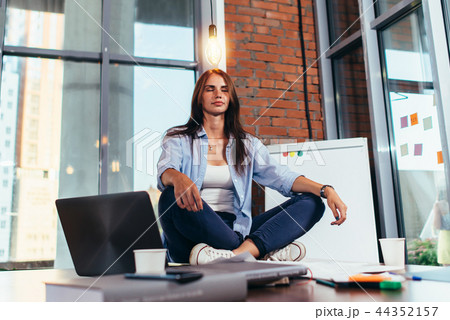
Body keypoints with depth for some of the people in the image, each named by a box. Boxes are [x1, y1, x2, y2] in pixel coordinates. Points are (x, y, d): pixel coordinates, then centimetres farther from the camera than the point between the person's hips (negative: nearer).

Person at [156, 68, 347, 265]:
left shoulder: (247, 143, 18)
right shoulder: (178, 139, 10)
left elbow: (280, 176, 5)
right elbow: (165, 171, -11)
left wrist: (325, 190, -12)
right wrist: (178, 178, -37)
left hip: (234, 230, 3)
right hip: (194, 231, -2)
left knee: (311, 202, -11)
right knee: (174, 196, -35)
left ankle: (236, 254, -36)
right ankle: (265, 252, -29)